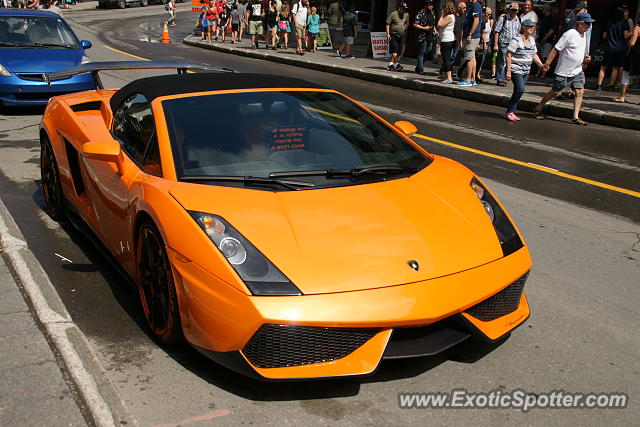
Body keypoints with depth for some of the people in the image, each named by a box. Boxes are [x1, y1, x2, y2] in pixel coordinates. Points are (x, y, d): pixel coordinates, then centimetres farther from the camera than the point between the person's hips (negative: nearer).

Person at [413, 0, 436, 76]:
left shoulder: (432, 13, 15)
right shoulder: (421, 13, -9)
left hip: (430, 37, 7)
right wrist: (424, 28, -17)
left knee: (428, 52, 11)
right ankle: (420, 70, 4)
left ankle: (418, 67, 23)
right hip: (422, 36, -7)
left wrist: (434, 29, 11)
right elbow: (415, 25, -12)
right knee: (421, 54, -2)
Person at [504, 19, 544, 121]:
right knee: (520, 89, -18)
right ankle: (510, 112, -7)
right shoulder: (516, 40, -12)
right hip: (515, 69, -7)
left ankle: (512, 112, 12)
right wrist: (508, 71, -19)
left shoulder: (532, 40, 12)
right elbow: (508, 55, -14)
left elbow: (534, 55, 20)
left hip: (525, 71, 7)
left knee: (518, 91, 5)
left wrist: (541, 64, 5)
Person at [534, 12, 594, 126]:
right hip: (563, 71, -7)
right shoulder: (570, 34, -14)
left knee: (580, 91, -7)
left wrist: (585, 58, 5)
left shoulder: (584, 35, 11)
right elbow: (556, 49, -15)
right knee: (554, 92, 3)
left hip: (577, 71, 7)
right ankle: (538, 109, 22)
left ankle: (576, 117, -4)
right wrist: (547, 63, -18)